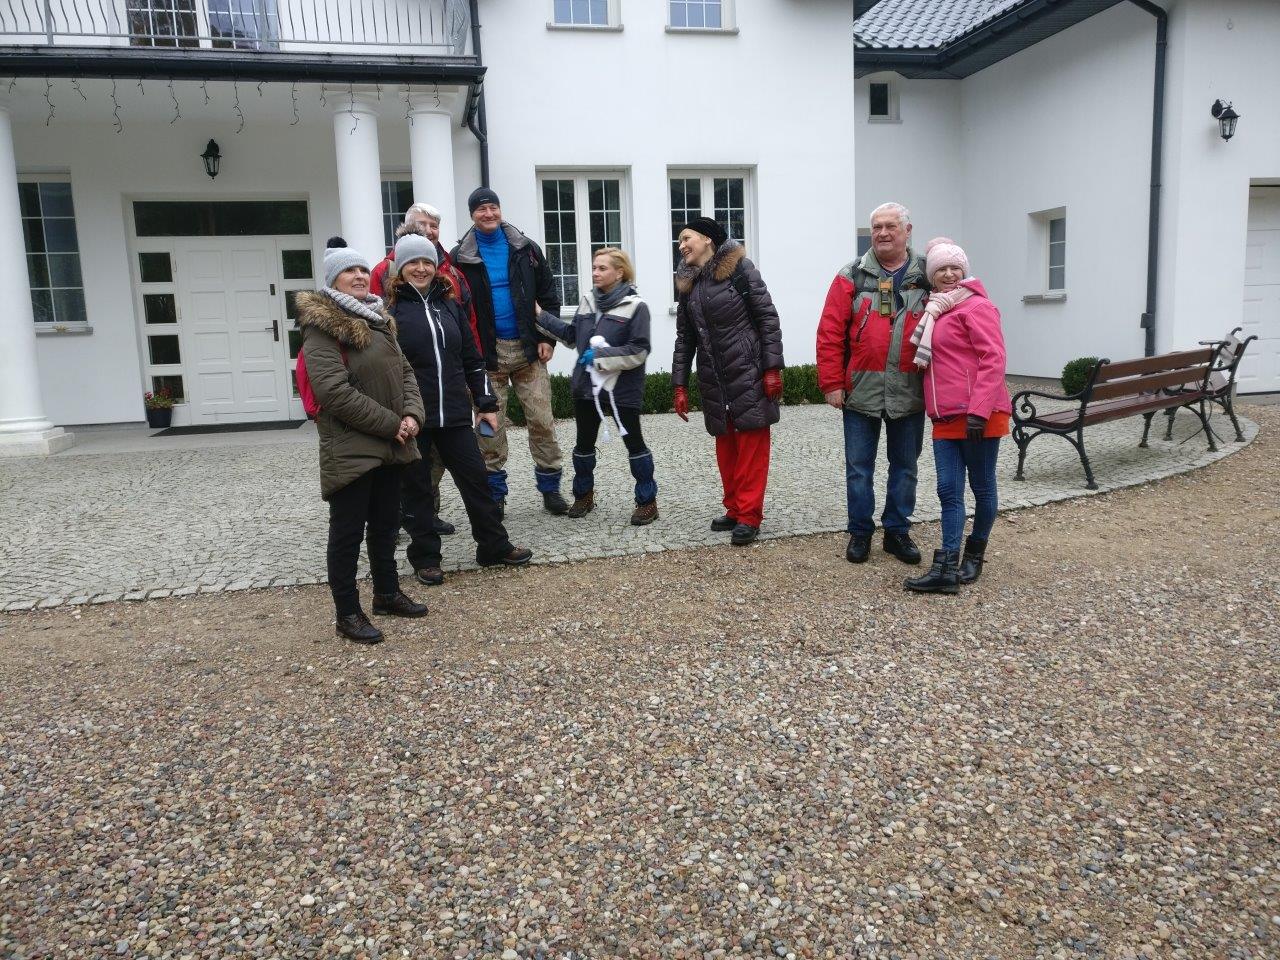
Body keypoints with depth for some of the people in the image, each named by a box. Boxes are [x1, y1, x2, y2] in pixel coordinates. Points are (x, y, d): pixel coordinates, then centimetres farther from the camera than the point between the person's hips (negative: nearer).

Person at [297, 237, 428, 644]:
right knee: (348, 532, 2)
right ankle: (348, 612, 13)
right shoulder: (321, 326, -12)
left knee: (385, 524, 19)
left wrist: (412, 415, -8)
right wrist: (392, 424, -18)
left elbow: (404, 371, 12)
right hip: (350, 450, -8)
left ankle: (387, 594, 34)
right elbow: (335, 392, -22)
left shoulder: (377, 319, 14)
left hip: (389, 446, 8)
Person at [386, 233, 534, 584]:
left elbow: (471, 359, 14)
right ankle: (425, 558, 20)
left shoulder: (449, 305, 11)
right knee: (416, 489, 7)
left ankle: (495, 546, 22)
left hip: (454, 414, 4)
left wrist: (487, 404, 10)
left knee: (475, 478, 9)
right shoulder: (390, 310, -4)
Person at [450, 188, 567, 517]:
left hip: (528, 350, 1)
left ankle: (550, 486, 13)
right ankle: (494, 493, 16)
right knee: (491, 426, 4)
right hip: (488, 354, -1)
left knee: (542, 420, 1)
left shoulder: (526, 249, 6)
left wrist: (547, 338, 0)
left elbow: (548, 296, 9)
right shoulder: (461, 257, 1)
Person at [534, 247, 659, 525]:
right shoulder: (587, 300, 7)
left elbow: (639, 351, -17)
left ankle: (647, 501, 16)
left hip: (622, 389, -6)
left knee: (634, 442, 4)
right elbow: (572, 335, 16)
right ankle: (584, 495, 34)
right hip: (586, 386, 6)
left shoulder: (635, 306, -12)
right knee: (584, 443, 16)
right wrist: (541, 317, 11)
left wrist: (600, 356, -20)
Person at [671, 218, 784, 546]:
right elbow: (685, 339, 14)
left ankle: (749, 515, 5)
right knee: (726, 447, 11)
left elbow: (767, 318, -8)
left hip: (748, 375, -6)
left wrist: (772, 368, -13)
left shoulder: (739, 268, -5)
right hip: (714, 382, 6)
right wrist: (680, 386, 9)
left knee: (752, 446, -1)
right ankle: (734, 510, 22)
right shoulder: (687, 284, 11)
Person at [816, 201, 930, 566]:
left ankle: (898, 532, 24)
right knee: (858, 466, 6)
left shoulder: (927, 278, 4)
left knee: (905, 465, 11)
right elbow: (830, 333, -4)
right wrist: (832, 383, -9)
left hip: (909, 394, 1)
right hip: (861, 390, -1)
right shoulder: (852, 276, 0)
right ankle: (860, 532, 19)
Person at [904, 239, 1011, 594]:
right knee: (949, 490, 2)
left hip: (978, 415, -7)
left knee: (982, 487, 7)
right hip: (945, 418, 7)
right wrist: (934, 408, 14)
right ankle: (948, 568, 1)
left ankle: (974, 555, 22)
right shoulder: (934, 311, 16)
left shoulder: (976, 306, -7)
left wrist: (979, 410, -22)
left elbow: (993, 360, -15)